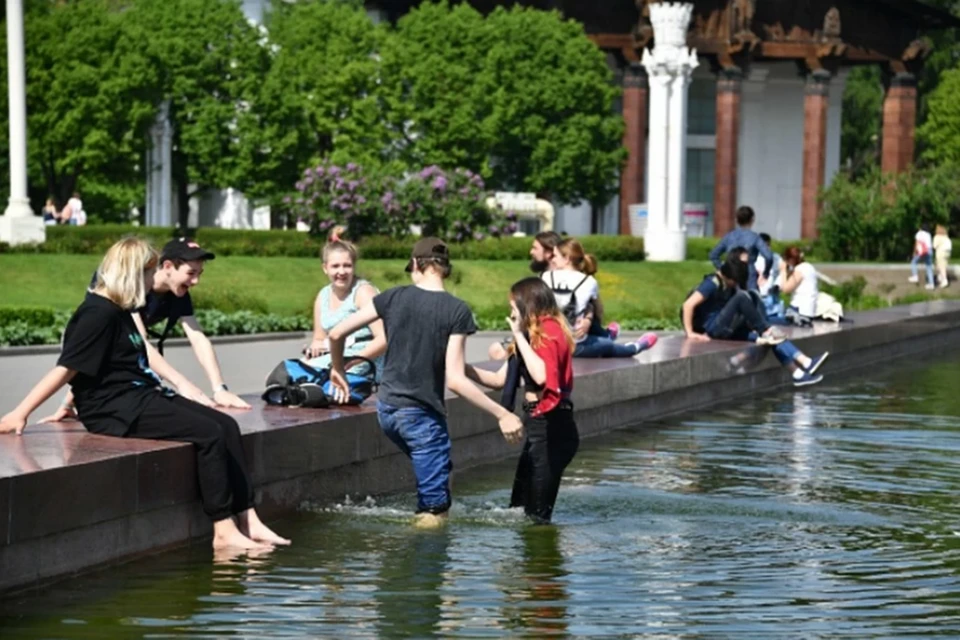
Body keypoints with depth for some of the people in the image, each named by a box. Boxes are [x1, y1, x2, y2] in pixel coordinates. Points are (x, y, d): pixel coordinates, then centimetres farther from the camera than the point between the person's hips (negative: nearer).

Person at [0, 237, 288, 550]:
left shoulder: (119, 312, 17)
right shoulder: (98, 313, -14)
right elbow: (66, 369, -17)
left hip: (143, 397, 10)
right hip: (116, 410, -10)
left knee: (227, 426, -1)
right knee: (209, 434, -20)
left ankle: (248, 523, -5)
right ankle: (224, 531, -15)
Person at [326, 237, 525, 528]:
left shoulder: (394, 297, -2)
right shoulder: (457, 311, -12)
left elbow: (336, 333, 1)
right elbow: (455, 380, -19)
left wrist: (337, 369, 20)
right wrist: (502, 414, -15)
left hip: (387, 408, 6)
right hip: (421, 414, -5)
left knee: (435, 468, 28)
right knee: (434, 510, 1)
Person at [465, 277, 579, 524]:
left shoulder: (550, 330, -12)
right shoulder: (534, 334, 15)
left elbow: (541, 375, -29)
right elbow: (500, 379, 18)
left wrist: (519, 335, -19)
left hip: (551, 427, -10)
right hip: (538, 424, 10)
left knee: (537, 512, -4)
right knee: (520, 504, 13)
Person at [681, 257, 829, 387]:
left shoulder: (731, 286, 14)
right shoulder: (713, 283, -13)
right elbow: (688, 304, -22)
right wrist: (690, 333, -25)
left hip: (727, 329, 9)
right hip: (712, 329, -9)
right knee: (742, 297, -27)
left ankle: (805, 363, -17)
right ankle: (766, 333, -18)